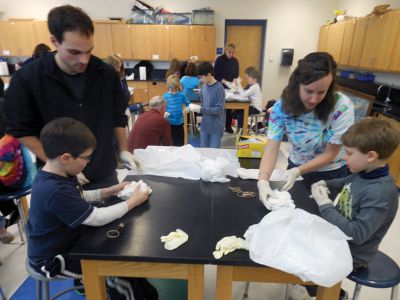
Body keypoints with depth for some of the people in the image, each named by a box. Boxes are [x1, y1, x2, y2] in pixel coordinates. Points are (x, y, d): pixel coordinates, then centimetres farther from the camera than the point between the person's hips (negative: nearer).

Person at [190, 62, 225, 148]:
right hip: (205, 125, 6)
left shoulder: (219, 88, -17)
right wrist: (197, 107, -5)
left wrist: (200, 109, -22)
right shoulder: (204, 86, 4)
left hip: (216, 127, -6)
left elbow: (219, 110, -20)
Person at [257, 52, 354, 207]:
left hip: (331, 173, -2)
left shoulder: (342, 107, -28)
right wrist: (263, 180, -42)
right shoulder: (282, 106, -22)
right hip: (296, 166, 2)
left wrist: (298, 171, -34)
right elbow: (272, 148, -26)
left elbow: (330, 154, -20)